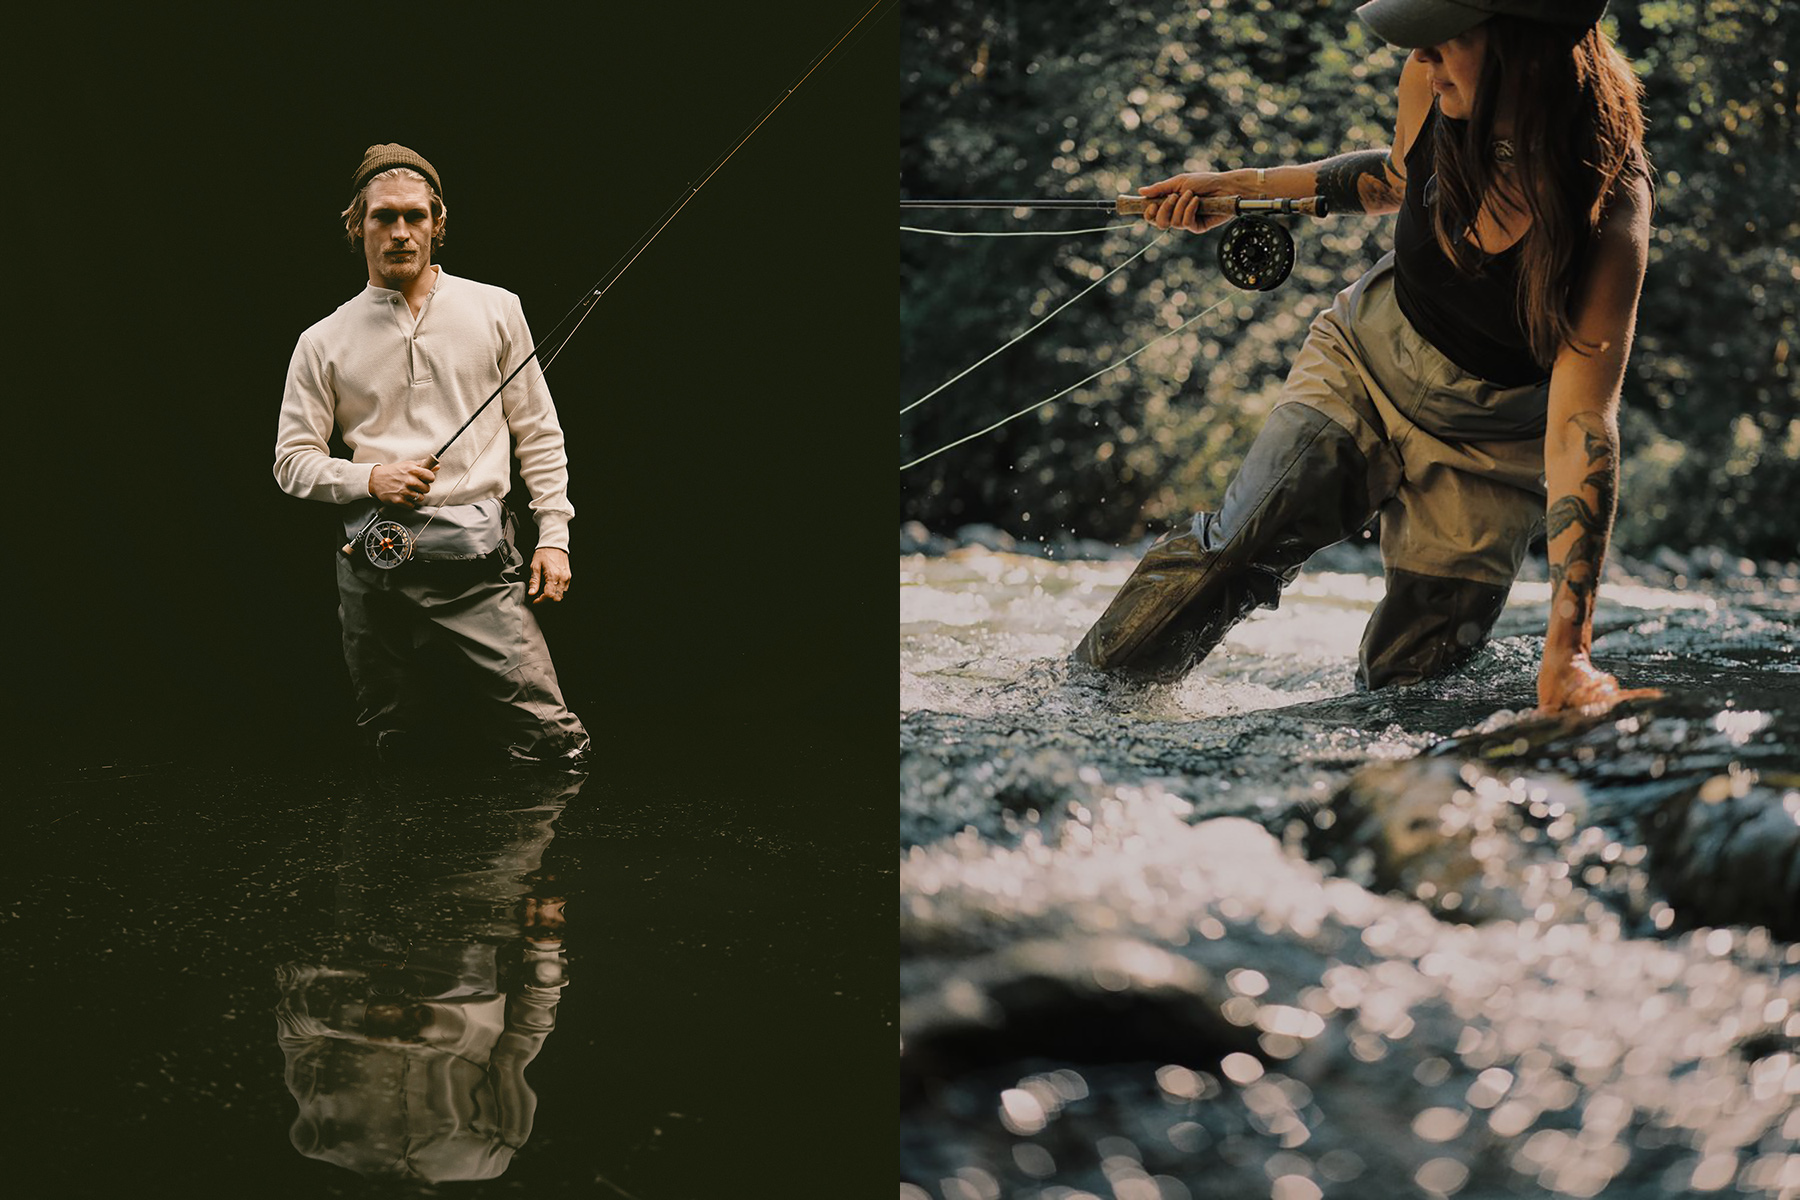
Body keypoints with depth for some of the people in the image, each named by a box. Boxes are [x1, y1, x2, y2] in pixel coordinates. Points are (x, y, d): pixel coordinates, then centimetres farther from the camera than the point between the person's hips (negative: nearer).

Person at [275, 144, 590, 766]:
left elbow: (538, 431, 11)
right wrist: (371, 479, -9)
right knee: (393, 747, 9)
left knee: (550, 739, -11)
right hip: (372, 550, 1)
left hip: (476, 550, -1)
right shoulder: (324, 342, 8)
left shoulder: (494, 309, 9)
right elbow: (293, 459, 9)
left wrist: (553, 535, 3)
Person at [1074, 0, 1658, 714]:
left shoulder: (1609, 213, -32)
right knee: (1237, 544, -19)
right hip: (1364, 358, 3)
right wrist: (1243, 187, 6)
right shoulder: (1432, 86, -18)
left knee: (1404, 683, -5)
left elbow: (1582, 421, -35)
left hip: (1491, 435, -3)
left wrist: (1566, 651, -42)